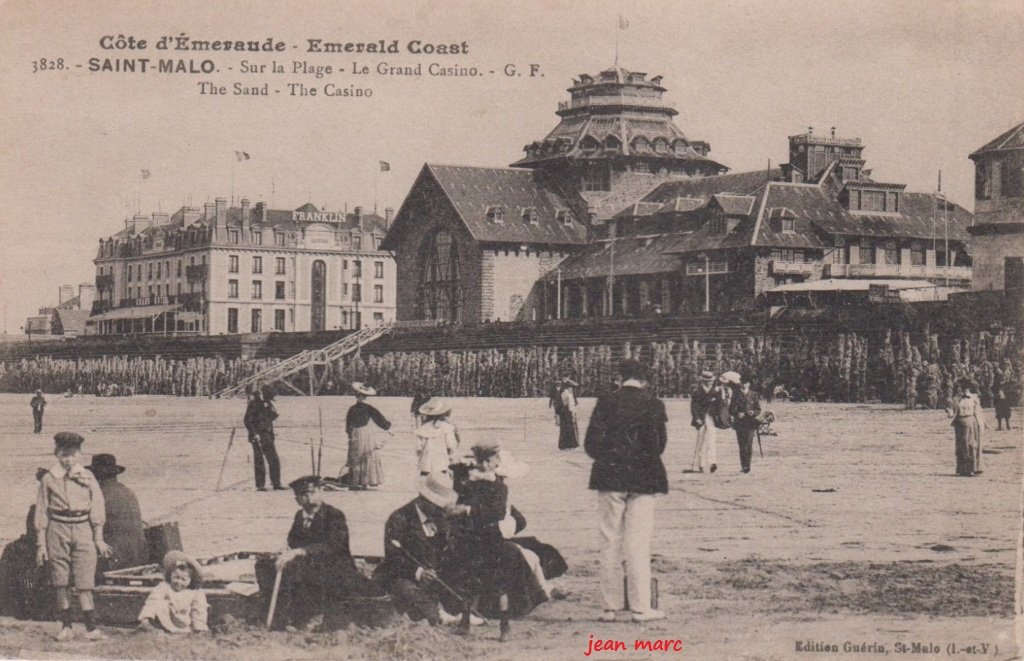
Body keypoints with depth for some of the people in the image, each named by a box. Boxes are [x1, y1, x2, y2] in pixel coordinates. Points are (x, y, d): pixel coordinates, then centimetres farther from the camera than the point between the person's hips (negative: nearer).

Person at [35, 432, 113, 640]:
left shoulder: (87, 477, 6)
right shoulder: (49, 479, 4)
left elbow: (97, 507, 7)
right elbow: (41, 512, 6)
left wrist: (99, 538, 3)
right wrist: (41, 544, 3)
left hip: (83, 529, 0)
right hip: (58, 530, 1)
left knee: (85, 582, -7)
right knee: (60, 582, 3)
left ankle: (91, 628, -8)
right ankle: (66, 626, 11)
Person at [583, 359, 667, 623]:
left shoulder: (606, 403, -3)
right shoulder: (653, 405, -5)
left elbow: (591, 443, -4)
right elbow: (659, 443, -3)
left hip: (610, 479, 1)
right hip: (643, 480, -1)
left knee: (610, 543, 8)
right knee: (638, 545, 3)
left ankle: (611, 606, 9)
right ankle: (640, 607, 3)